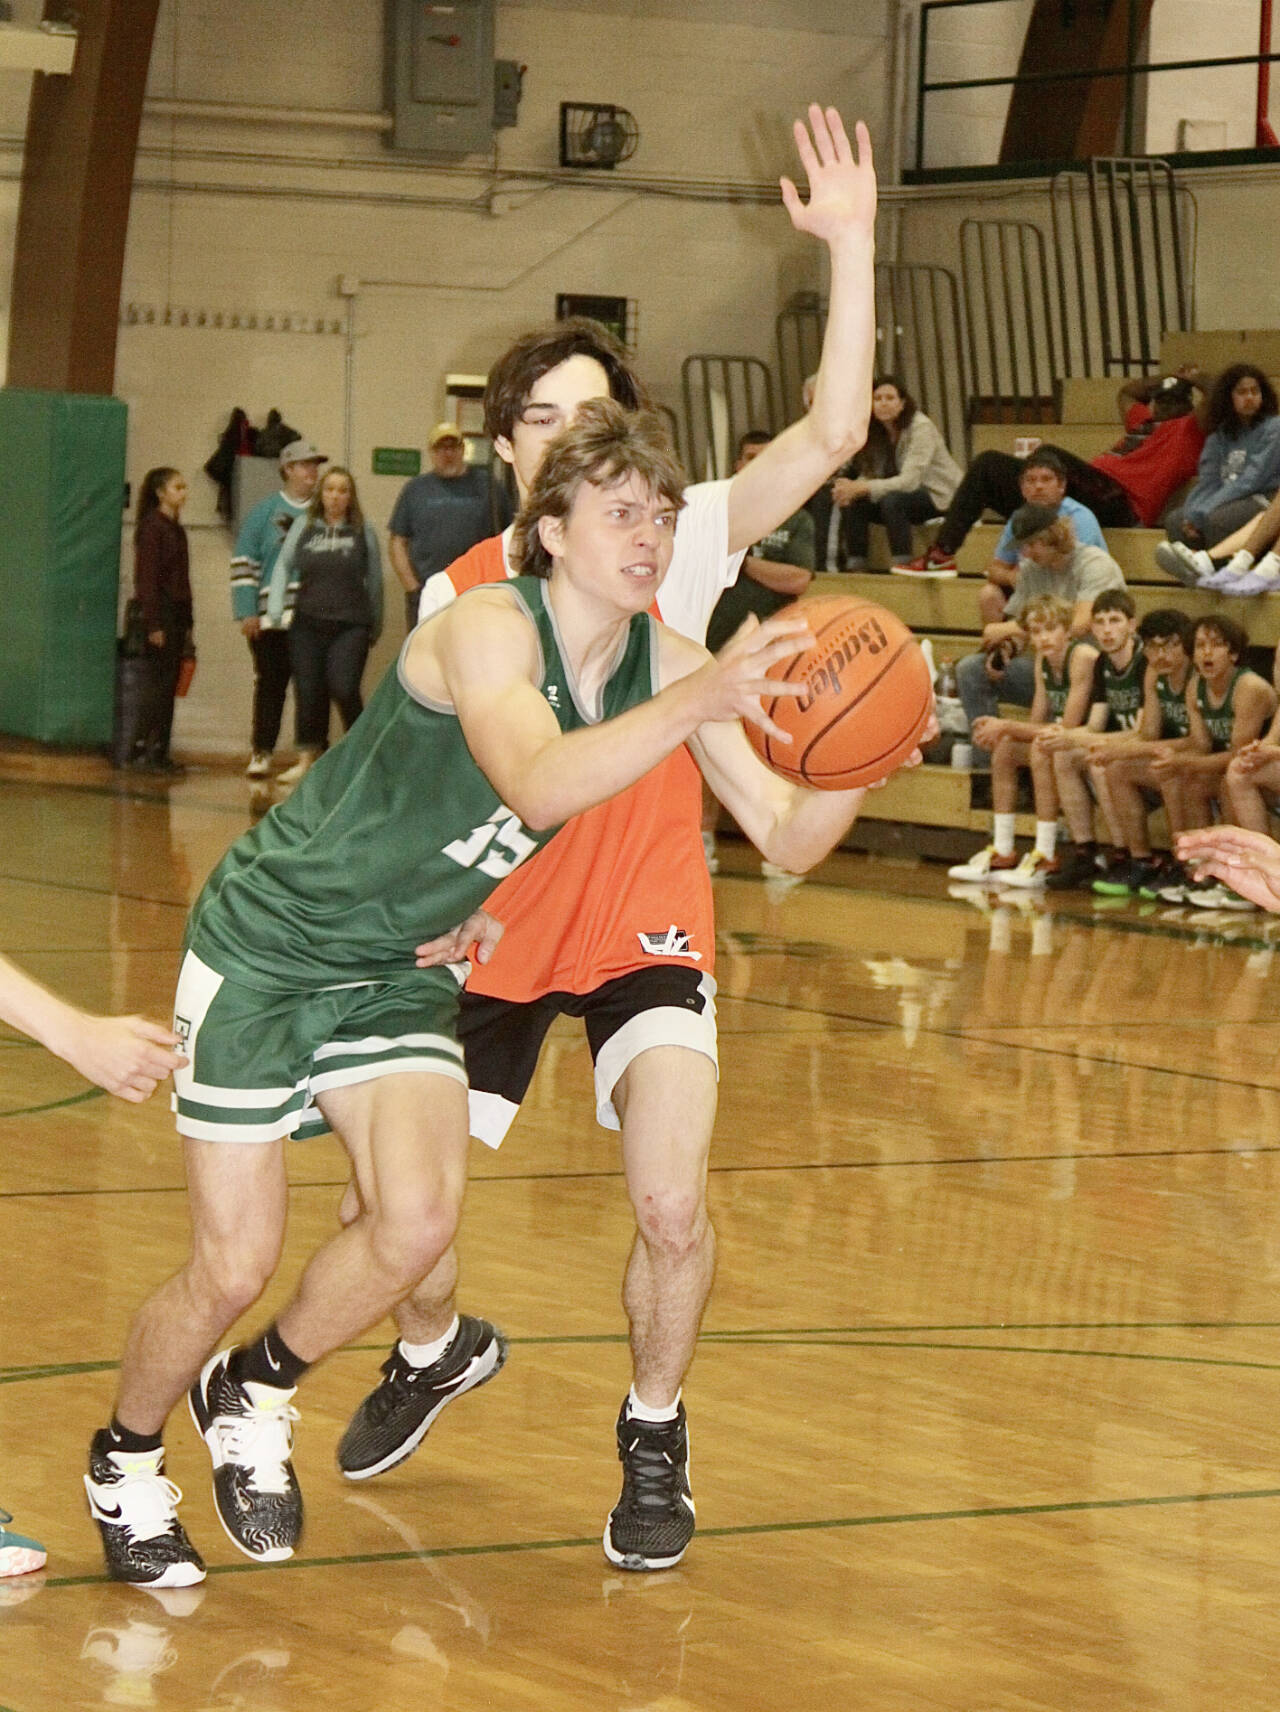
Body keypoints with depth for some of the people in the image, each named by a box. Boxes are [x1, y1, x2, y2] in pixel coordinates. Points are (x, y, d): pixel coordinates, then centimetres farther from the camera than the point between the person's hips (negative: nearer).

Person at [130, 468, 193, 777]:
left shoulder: (176, 529, 16)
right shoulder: (152, 526, -9)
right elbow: (148, 577, -14)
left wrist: (186, 625, 16)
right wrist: (154, 625, -18)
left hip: (176, 612, 8)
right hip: (160, 612, -8)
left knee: (169, 685, 7)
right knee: (162, 684, -8)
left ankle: (160, 753, 9)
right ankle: (151, 753, -6)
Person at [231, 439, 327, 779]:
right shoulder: (265, 512, 6)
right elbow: (244, 562, 4)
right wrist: (247, 612, -4)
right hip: (272, 619, -1)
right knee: (270, 684, 0)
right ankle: (261, 753, 4)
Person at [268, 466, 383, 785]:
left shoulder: (363, 531, 5)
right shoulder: (303, 526, 8)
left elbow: (374, 580, 10)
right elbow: (284, 565, 11)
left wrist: (376, 626, 13)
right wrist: (275, 607, -1)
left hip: (351, 625, -2)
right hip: (308, 623, 2)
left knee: (344, 689, -14)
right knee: (308, 692, 2)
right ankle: (306, 758, 13)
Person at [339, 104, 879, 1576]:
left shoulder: (675, 545, -7)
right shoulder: (456, 598, -1)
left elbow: (831, 434, -19)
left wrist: (850, 244, -25)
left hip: (643, 929, -2)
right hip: (495, 931, 2)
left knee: (671, 1207, -21)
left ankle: (653, 1433, 8)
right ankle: (440, 1351, 39)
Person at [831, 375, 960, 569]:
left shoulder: (921, 427, -19)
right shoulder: (876, 432, 2)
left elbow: (909, 481, -27)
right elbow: (869, 474, -2)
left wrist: (860, 488, -32)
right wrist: (851, 488, -26)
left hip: (940, 496, -7)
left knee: (891, 500, -35)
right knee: (853, 504, -16)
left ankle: (902, 565, -32)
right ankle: (855, 566, -12)